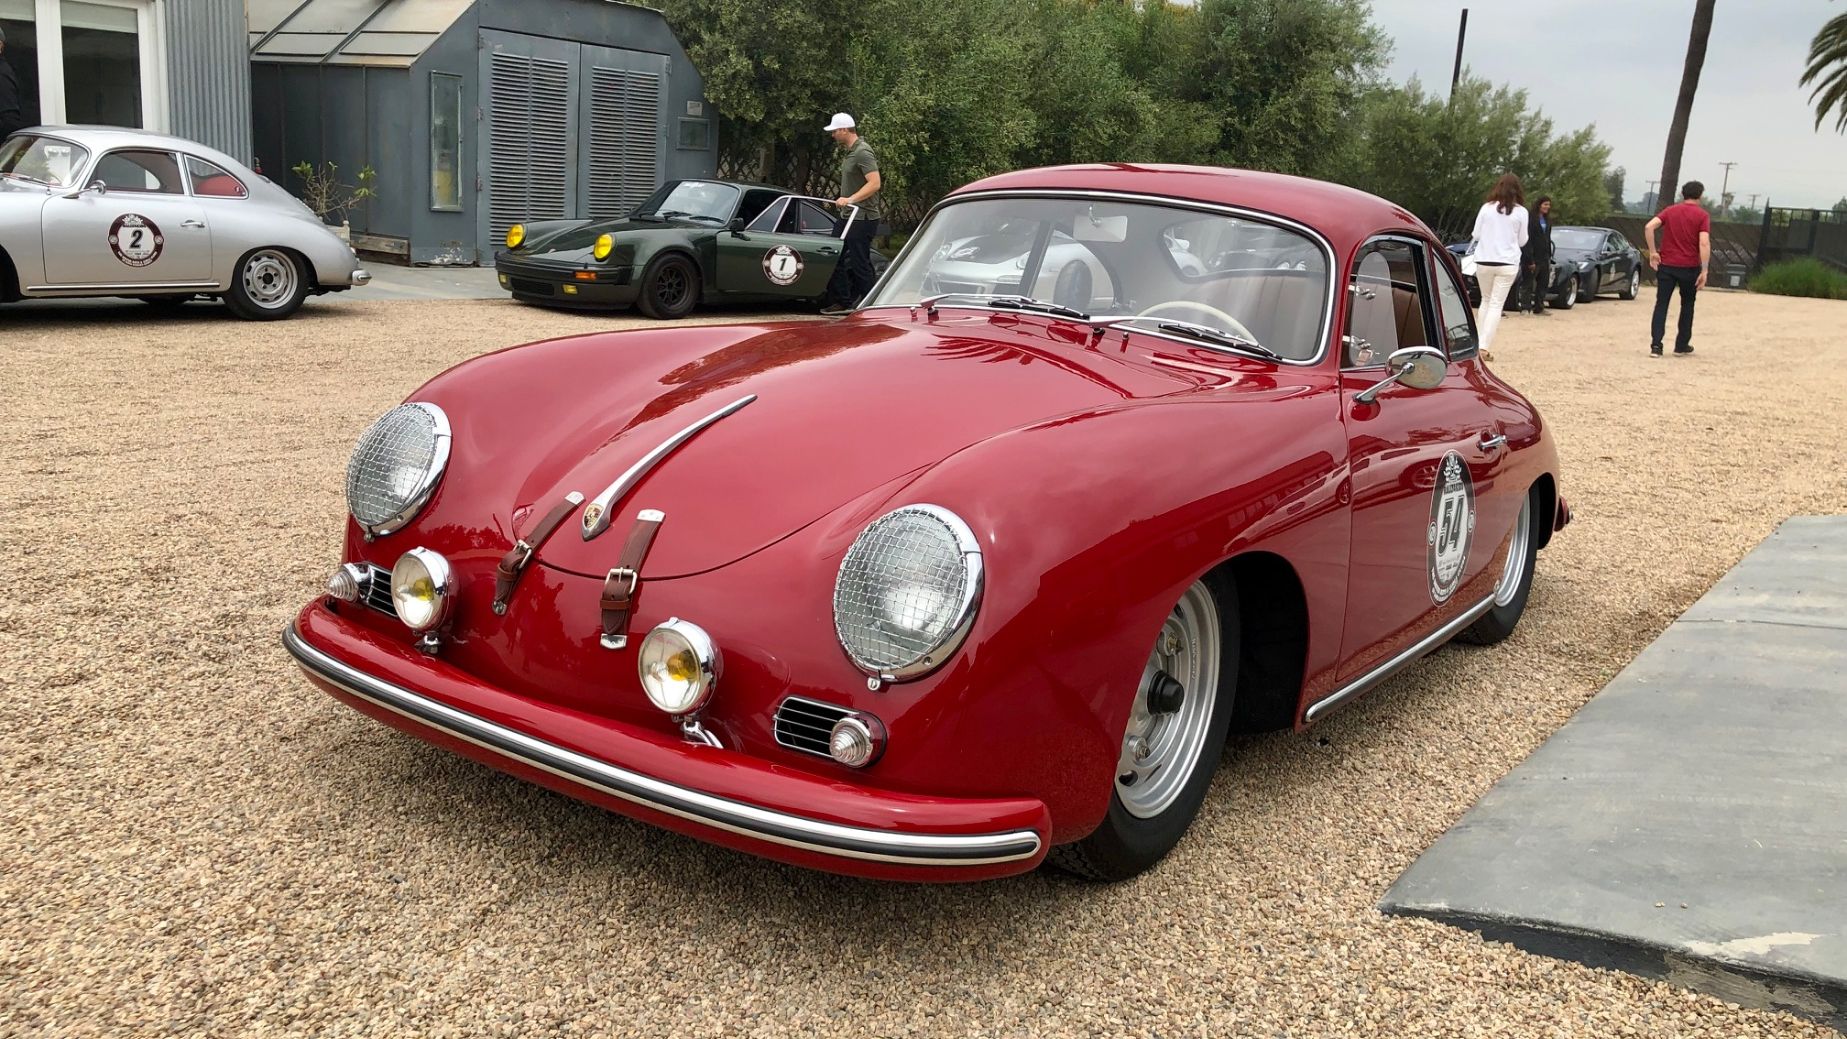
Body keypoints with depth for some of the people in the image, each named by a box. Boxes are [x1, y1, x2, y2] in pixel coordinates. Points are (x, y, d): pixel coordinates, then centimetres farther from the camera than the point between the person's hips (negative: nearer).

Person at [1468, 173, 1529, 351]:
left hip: (1484, 261, 2)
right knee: (1496, 304, -1)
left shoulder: (1486, 208, 1)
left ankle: (1480, 342, 18)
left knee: (1486, 301, 18)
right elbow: (1522, 241, 5)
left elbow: (1475, 235, 6)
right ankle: (1485, 346, -9)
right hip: (1507, 263, -2)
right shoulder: (1520, 211, -2)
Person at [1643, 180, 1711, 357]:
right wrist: (1704, 271, -14)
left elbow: (1649, 227, -9)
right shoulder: (1702, 215, -3)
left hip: (1666, 265, 2)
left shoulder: (1670, 211, 6)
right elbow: (1704, 243, -14)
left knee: (1661, 304, 2)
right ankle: (1682, 345, 21)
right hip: (1690, 267, -1)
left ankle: (1656, 345, -11)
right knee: (1687, 305, 16)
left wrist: (1652, 252, -5)